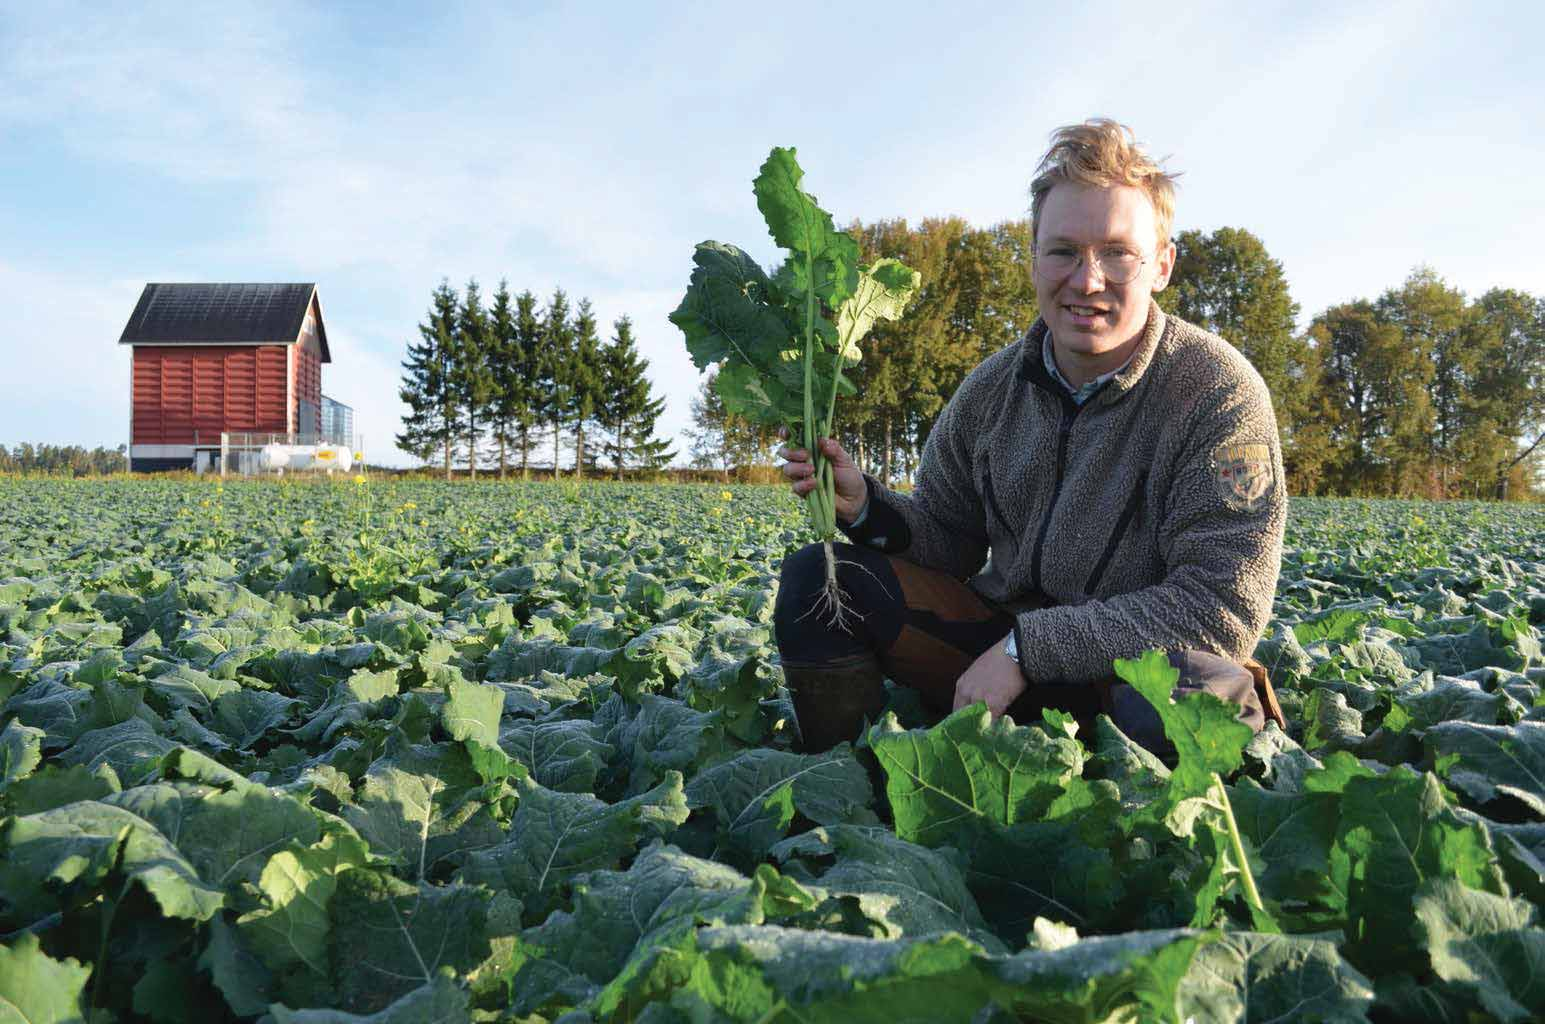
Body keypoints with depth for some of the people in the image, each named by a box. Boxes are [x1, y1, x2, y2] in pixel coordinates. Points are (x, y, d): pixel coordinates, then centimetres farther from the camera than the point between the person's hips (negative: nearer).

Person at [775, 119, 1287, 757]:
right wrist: (867, 508, -14)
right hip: (1007, 647, 4)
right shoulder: (991, 391, -1)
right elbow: (948, 544, 9)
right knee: (816, 575, -11)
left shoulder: (1219, 392, -15)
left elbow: (1223, 607, -21)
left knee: (1202, 696, -40)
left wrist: (1029, 646, -25)